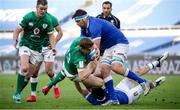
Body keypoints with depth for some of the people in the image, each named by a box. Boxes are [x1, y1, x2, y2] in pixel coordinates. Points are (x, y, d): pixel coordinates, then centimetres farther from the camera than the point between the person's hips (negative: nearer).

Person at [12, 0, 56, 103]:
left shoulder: (48, 20, -5)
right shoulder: (28, 17, -12)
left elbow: (51, 35, 3)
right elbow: (18, 30, -7)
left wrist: (53, 47, -12)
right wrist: (15, 40, -25)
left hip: (37, 49, 3)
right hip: (25, 45, -3)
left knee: (29, 74, 3)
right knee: (25, 68, -25)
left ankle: (18, 94, 20)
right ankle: (17, 93, -14)